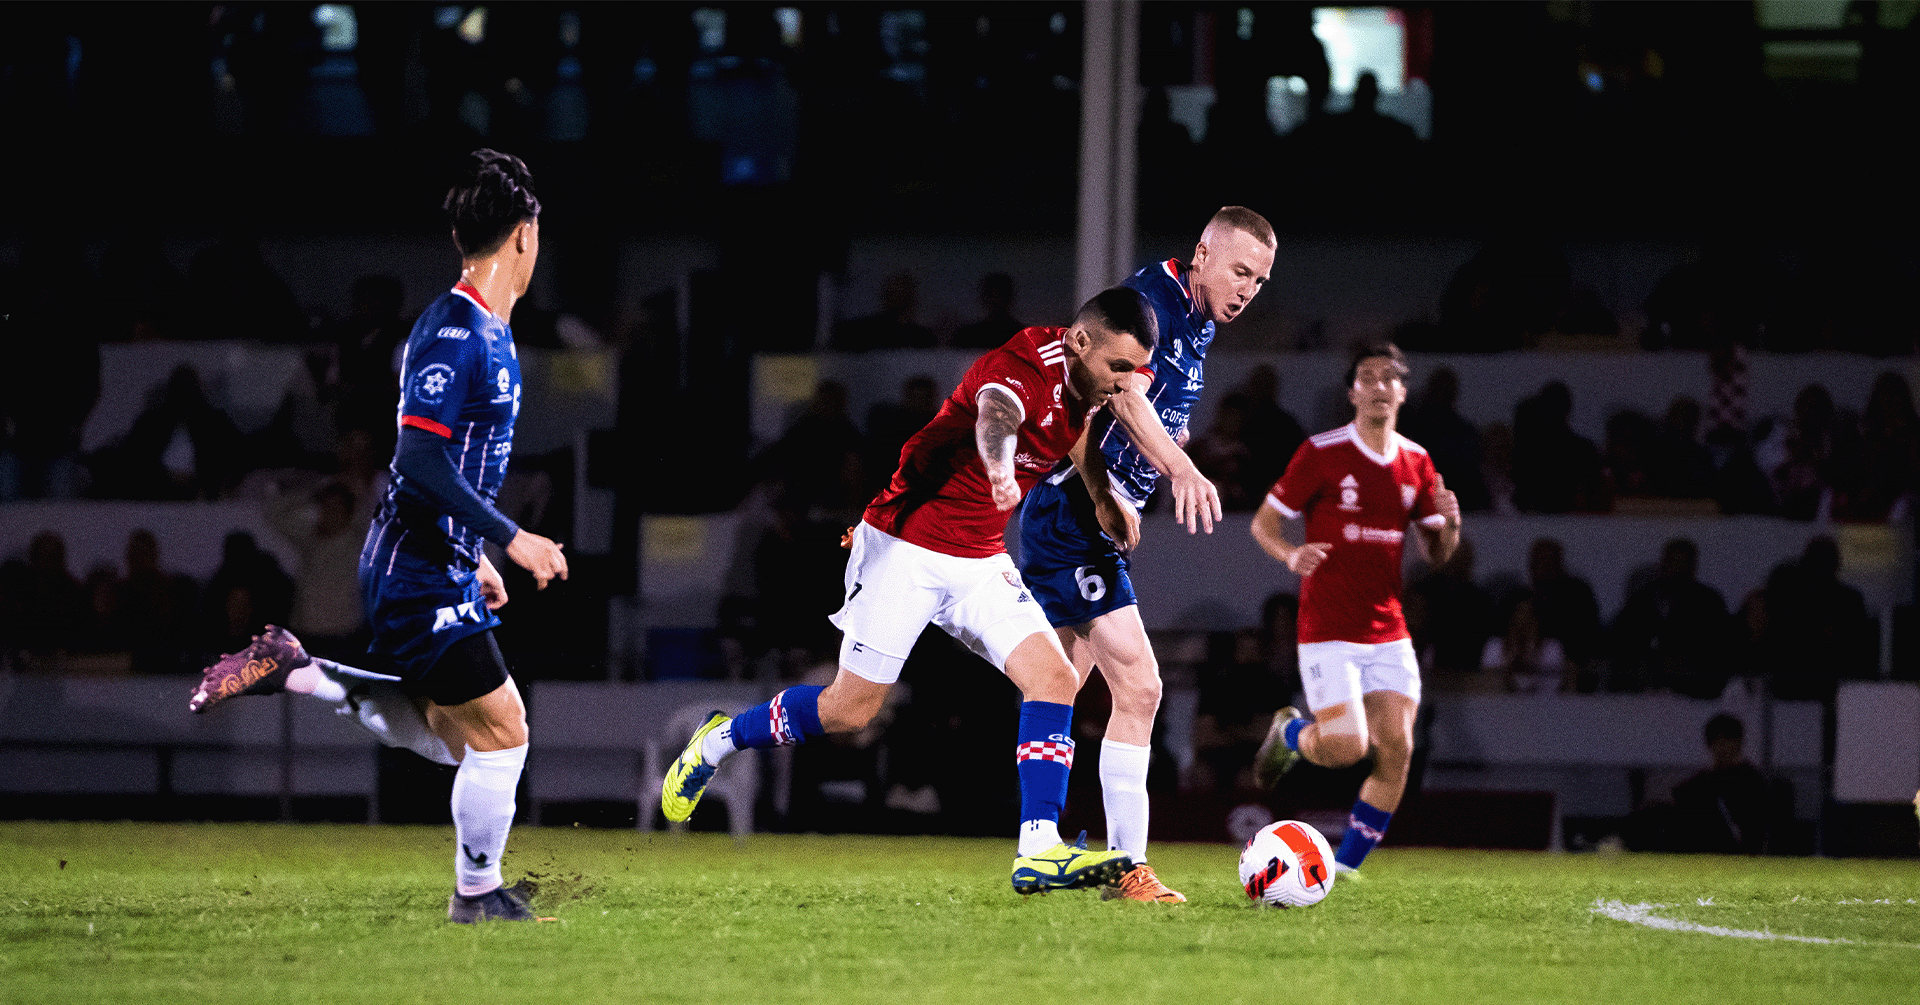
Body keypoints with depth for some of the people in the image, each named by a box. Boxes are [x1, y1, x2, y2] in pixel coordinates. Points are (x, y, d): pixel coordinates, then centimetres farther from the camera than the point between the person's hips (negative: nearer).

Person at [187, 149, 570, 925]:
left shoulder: (488, 335, 13)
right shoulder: (456, 331, -18)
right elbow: (420, 459, -25)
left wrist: (476, 557, 25)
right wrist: (510, 539, -24)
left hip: (436, 569, 10)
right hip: (423, 576, -10)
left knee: (454, 738, 14)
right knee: (500, 730, -5)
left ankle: (302, 677, 14)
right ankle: (477, 892, 8)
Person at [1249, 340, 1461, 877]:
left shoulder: (1416, 463, 8)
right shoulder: (1321, 453, -7)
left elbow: (1437, 554, 14)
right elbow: (1264, 523, -2)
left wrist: (1448, 522, -8)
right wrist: (1291, 554, -23)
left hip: (1389, 633, 5)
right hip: (1328, 631, -5)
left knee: (1396, 750, -7)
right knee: (1346, 747, -14)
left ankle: (1344, 867, 7)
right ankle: (1289, 732, 22)